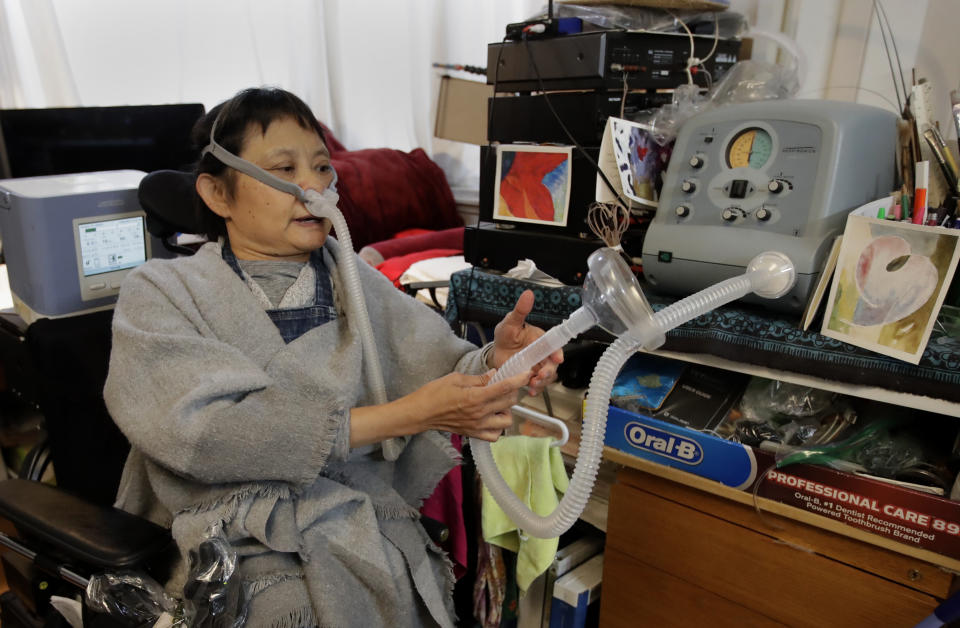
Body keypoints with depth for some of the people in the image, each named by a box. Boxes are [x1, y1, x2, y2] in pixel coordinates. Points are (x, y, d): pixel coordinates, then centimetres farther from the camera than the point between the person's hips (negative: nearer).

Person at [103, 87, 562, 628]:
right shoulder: (159, 294, -1)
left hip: (370, 537, 4)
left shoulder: (356, 283, 10)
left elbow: (439, 366, 0)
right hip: (232, 551, -3)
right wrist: (407, 415, -20)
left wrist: (493, 362, -24)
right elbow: (205, 431, -16)